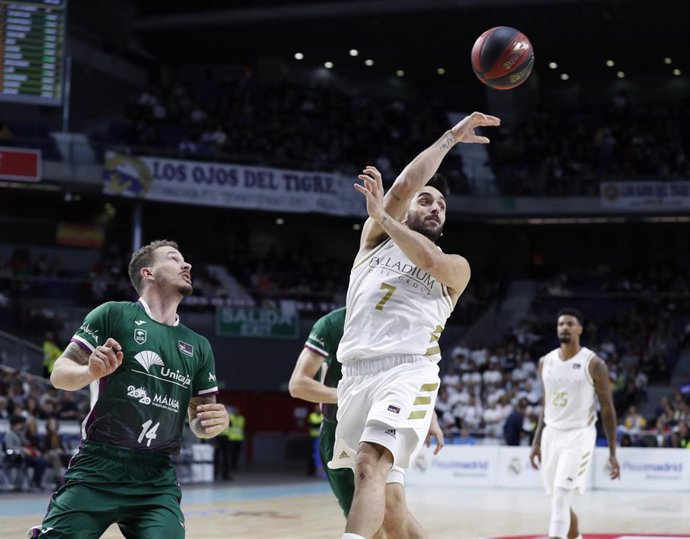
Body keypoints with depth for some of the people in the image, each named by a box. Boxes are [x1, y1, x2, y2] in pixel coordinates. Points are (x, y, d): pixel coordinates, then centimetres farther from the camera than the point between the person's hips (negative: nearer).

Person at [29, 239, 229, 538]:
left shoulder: (198, 347, 14)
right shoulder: (113, 314, 1)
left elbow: (198, 421, 19)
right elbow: (59, 373, 1)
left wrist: (214, 421, -4)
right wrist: (91, 371, -21)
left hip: (158, 481, 3)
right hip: (97, 470, -3)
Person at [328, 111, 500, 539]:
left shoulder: (456, 267, 15)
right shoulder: (376, 237, 18)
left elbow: (430, 260, -9)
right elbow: (405, 184, 4)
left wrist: (382, 215, -4)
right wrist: (451, 138, 10)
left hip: (408, 372, -4)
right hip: (357, 373, 4)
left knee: (370, 465, -27)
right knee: (386, 500, 8)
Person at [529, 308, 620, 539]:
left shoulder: (594, 364, -8)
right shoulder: (546, 362, 7)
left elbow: (607, 409, -4)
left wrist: (613, 453, -6)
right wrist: (536, 442, 14)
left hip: (579, 435, -6)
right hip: (551, 434, 6)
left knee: (561, 494, -19)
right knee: (558, 497, 12)